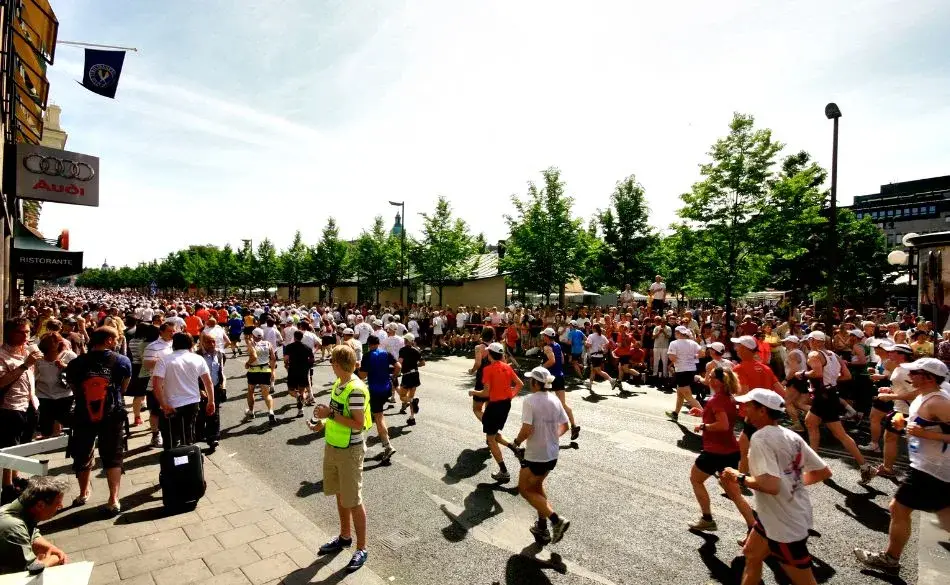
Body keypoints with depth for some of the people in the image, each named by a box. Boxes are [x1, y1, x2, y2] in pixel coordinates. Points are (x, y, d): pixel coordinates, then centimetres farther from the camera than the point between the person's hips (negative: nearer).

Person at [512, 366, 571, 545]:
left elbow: (527, 430, -24)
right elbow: (564, 426, 7)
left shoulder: (530, 400, -20)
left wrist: (517, 442, -6)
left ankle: (556, 520, 1)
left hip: (535, 456, -7)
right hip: (553, 455, 7)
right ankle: (542, 527, 33)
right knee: (537, 486, 26)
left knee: (525, 490, 11)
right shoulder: (555, 400, 0)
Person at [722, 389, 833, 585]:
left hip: (785, 525, -9)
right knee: (751, 555, 23)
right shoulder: (791, 436, 1)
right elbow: (824, 472, 6)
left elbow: (771, 485, -34)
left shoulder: (760, 438, -25)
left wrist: (739, 478, -19)